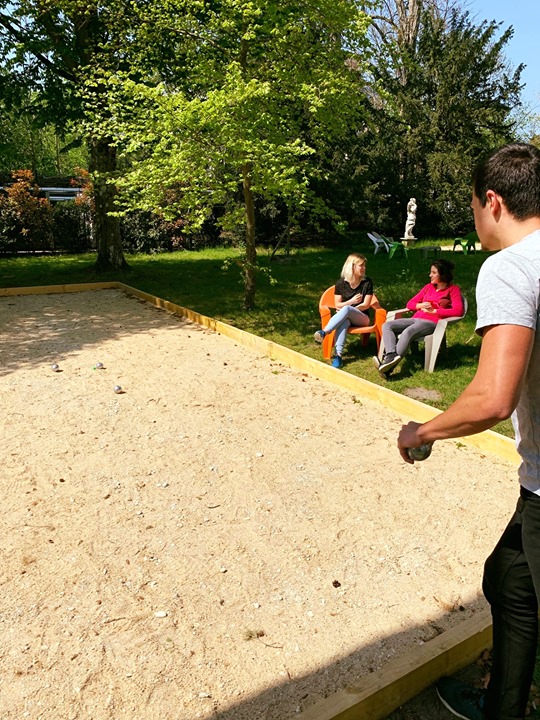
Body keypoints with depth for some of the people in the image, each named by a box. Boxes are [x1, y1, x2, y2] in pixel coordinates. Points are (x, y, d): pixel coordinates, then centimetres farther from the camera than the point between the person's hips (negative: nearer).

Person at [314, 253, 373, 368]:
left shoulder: (367, 282, -2)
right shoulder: (341, 283, -1)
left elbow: (366, 305, -5)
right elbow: (337, 305, 1)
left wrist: (345, 307, -13)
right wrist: (351, 301, -17)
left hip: (362, 318, -1)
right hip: (345, 317, 1)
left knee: (346, 310, -35)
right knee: (343, 321, -38)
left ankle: (324, 332, -48)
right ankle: (338, 355, -52)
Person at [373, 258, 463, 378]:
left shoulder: (453, 289, 7)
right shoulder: (428, 287, 24)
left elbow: (458, 311, -8)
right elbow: (410, 304, 23)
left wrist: (433, 311, -10)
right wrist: (421, 305, 0)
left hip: (431, 322, -7)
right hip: (416, 319, 7)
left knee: (407, 332, -37)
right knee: (387, 325, -18)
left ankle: (388, 367, -45)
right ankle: (391, 356, -40)